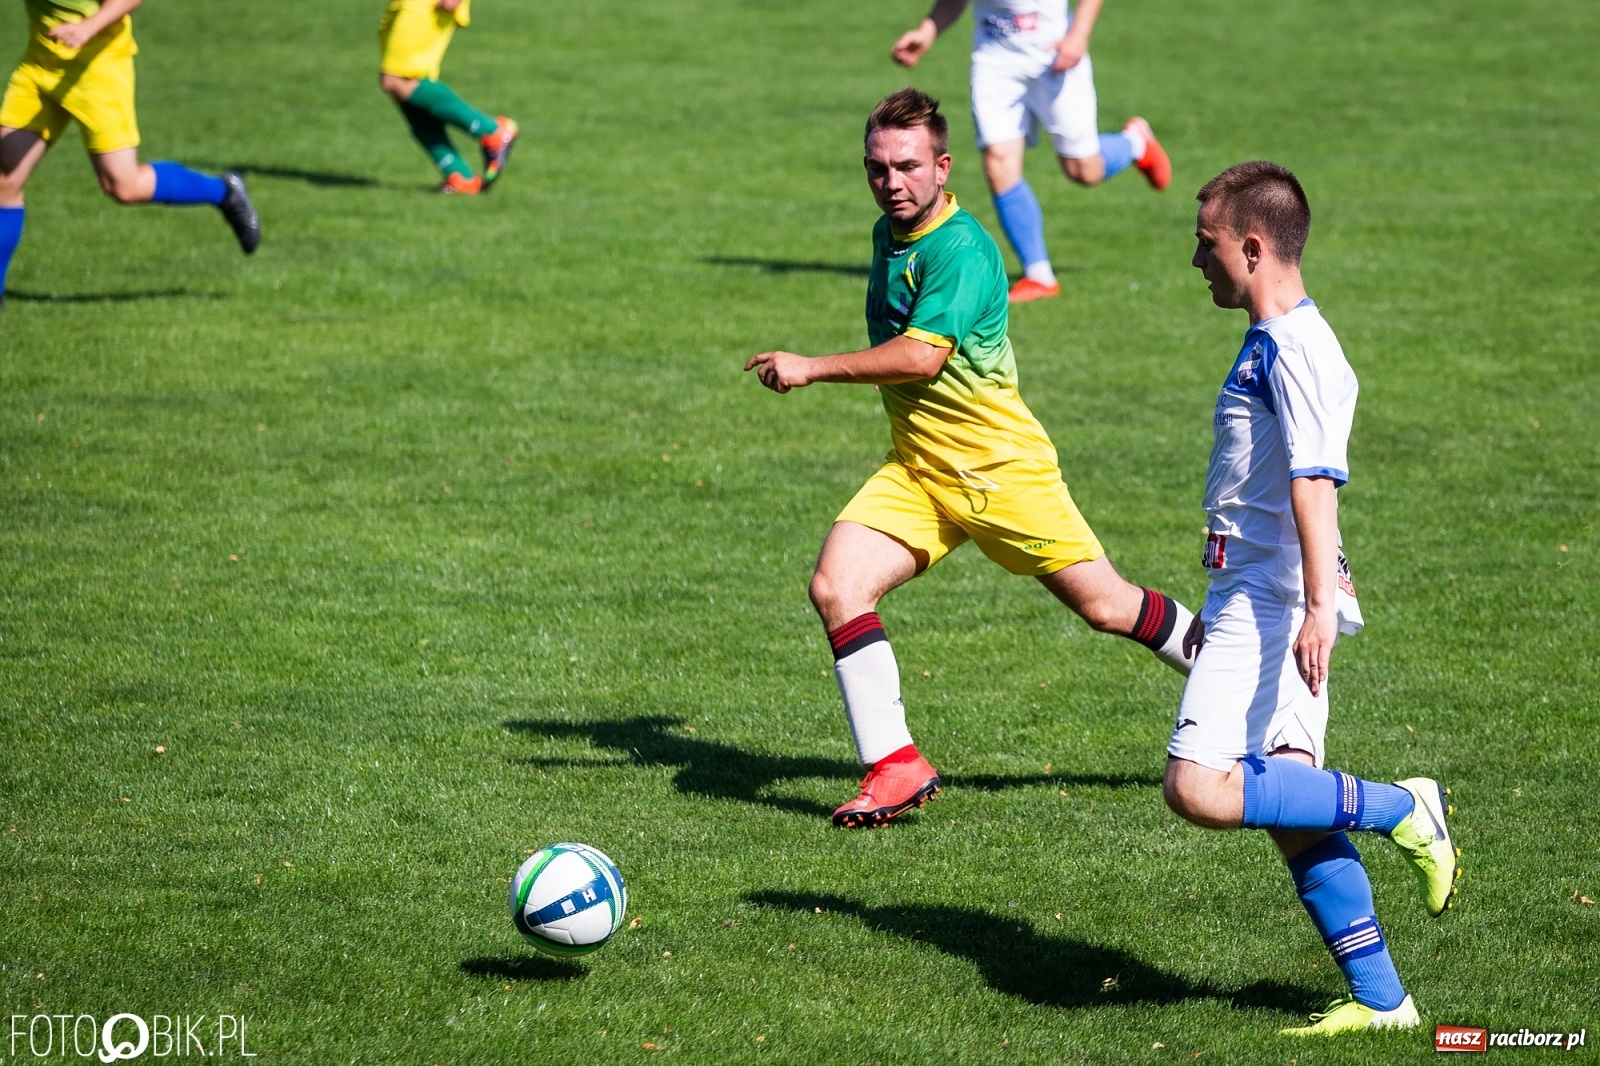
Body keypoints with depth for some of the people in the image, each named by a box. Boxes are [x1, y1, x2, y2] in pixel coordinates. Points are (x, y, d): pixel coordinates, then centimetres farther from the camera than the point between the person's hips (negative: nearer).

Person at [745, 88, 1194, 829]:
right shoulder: (889, 236, 10)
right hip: (915, 471, 7)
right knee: (835, 585, -14)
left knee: (1104, 606, 1)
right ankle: (895, 768, -10)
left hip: (999, 465, -7)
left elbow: (922, 355, -30)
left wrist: (810, 370, -26)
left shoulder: (960, 250, -19)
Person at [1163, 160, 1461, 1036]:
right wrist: (1219, 610, 32)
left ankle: (1400, 810, -9)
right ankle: (1379, 999, 8)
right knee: (1290, 815, 7)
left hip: (1276, 604, -10)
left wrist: (1317, 606, -30)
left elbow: (1314, 480, -22)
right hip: (1256, 600, 10)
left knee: (1198, 787, -19)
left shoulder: (1294, 346, -13)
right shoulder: (1273, 343, 19)